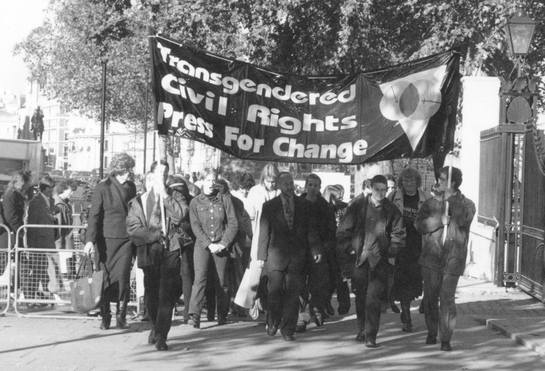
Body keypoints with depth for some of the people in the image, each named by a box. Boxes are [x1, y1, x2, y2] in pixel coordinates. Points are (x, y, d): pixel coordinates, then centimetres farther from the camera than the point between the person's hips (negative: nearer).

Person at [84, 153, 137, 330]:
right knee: (106, 278, 2)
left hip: (126, 239, 3)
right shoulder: (102, 188, -4)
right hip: (106, 239, -3)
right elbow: (94, 215, -6)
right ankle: (105, 316, 13)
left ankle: (121, 316, 2)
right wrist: (90, 239, -15)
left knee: (123, 277, -7)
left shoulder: (131, 187, 10)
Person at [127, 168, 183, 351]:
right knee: (152, 295, 8)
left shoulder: (169, 201, 10)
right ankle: (157, 327, 31)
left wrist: (164, 194, -11)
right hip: (149, 253, 1)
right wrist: (156, 235, -9)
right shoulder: (137, 203, 8)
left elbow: (178, 217, -10)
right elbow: (133, 229, -1)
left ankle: (160, 336, -9)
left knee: (167, 294, -10)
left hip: (170, 252, -1)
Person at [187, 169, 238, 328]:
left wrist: (223, 244, -9)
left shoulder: (225, 200, 6)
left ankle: (222, 315, 19)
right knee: (200, 279, -15)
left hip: (221, 247, 1)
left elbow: (233, 224, 2)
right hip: (202, 245, -1)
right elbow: (195, 226, -3)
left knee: (222, 281, 5)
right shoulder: (195, 202, 4)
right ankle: (194, 316, -22)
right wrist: (209, 244, -13)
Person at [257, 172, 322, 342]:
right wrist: (261, 255, 1)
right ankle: (272, 323, 21)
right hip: (276, 254, -1)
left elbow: (311, 230, 8)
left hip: (298, 256, 1)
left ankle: (287, 329, 6)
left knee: (293, 293, -1)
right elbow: (263, 232, 5)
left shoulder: (304, 205, 10)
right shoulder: (269, 206, 6)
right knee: (275, 291, -1)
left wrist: (316, 250, -4)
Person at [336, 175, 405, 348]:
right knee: (360, 297, 11)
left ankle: (371, 336, -9)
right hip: (359, 257, 1)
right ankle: (362, 330, 29)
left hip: (379, 259, -1)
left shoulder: (391, 210, 4)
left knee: (374, 298, -10)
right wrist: (348, 249, 1)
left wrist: (391, 251, 2)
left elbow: (398, 233, 11)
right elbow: (343, 229, 7)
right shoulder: (358, 205, 3)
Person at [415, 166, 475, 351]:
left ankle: (446, 339, -1)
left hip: (453, 260, -3)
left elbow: (463, 219, -18)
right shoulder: (431, 203, 11)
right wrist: (440, 220, -14)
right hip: (431, 258, 3)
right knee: (430, 298, 7)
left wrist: (451, 199, -13)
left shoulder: (466, 204, 4)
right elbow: (419, 224, -2)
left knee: (447, 299, -9)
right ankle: (431, 334, 24)